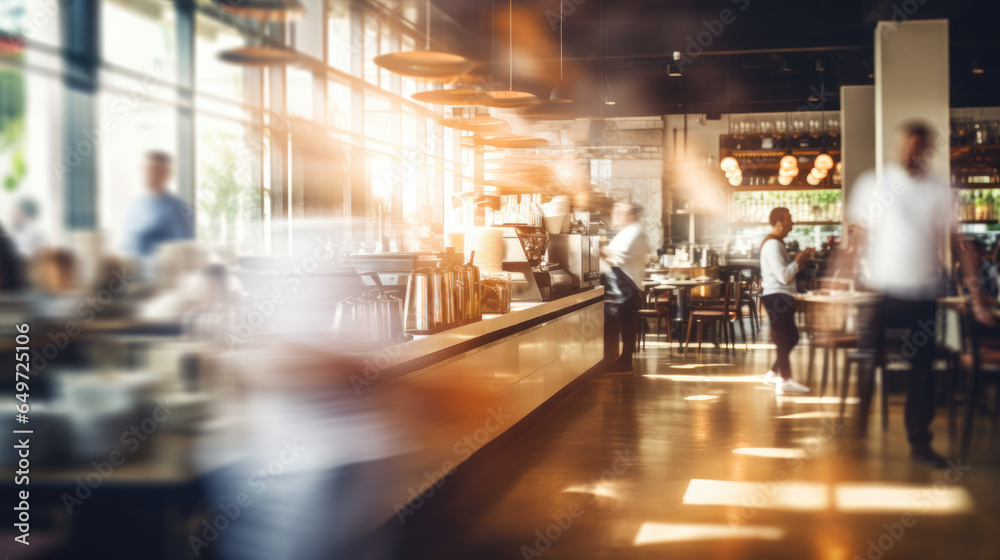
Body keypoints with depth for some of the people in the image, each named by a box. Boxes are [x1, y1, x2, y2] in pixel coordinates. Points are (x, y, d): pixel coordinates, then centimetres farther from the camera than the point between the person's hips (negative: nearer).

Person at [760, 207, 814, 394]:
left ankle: (773, 373, 22)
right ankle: (784, 382, -7)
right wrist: (799, 258, -11)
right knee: (786, 339, -9)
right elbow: (784, 276, -22)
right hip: (776, 296, -11)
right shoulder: (773, 245, -16)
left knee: (790, 337, 15)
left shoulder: (777, 243, 19)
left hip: (781, 297, 11)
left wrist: (800, 260, 9)